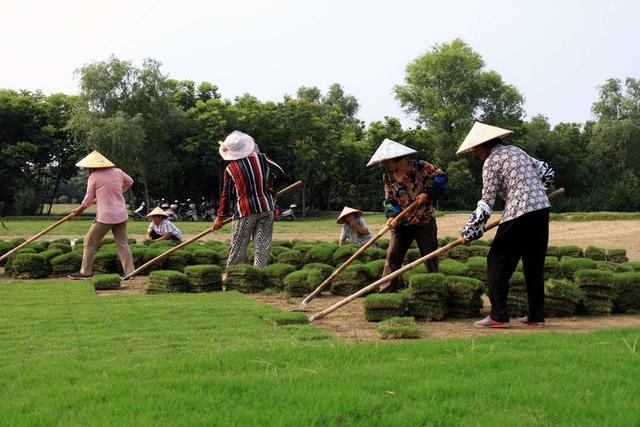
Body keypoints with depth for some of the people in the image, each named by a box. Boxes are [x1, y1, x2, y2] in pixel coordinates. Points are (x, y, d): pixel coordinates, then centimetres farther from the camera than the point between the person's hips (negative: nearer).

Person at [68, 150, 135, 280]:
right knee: (123, 244, 9)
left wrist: (80, 209, 15)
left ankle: (85, 272, 14)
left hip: (105, 217, -5)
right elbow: (130, 182, 24)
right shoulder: (117, 172, 5)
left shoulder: (94, 177, -9)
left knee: (90, 243, 8)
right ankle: (129, 272, 4)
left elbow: (89, 200, -3)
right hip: (121, 215, 5)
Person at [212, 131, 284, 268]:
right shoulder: (261, 158, 0)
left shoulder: (231, 169, -6)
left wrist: (220, 217, 10)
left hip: (245, 211, -2)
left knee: (237, 249, 6)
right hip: (266, 209, 2)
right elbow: (280, 171, 13)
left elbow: (226, 195, 0)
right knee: (262, 246, 5)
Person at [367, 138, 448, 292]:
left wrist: (428, 194, -17)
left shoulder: (420, 167, -11)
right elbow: (389, 199, 4)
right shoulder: (387, 176, 3)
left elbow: (442, 177, -8)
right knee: (392, 258, -1)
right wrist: (391, 216, -13)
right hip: (401, 224, 4)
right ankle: (385, 292, 1)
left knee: (430, 258, 4)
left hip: (424, 222, -4)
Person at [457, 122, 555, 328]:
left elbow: (487, 201, -7)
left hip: (519, 214, -8)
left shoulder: (492, 161, -3)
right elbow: (546, 172, 27)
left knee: (498, 262, 1)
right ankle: (536, 316, 18)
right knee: (534, 264, 14)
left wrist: (470, 232, -2)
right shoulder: (515, 150, 19)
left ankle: (498, 316, -3)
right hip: (542, 209, 8)